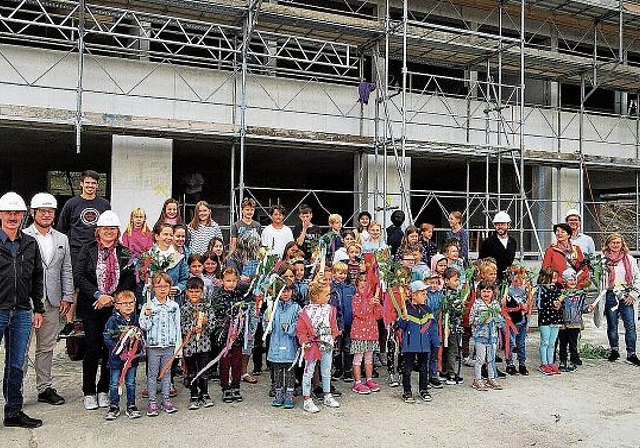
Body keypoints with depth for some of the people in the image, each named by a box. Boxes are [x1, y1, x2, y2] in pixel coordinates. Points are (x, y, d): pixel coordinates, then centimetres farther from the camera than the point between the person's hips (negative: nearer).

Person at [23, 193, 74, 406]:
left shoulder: (62, 239, 12)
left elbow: (66, 271, 13)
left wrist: (67, 298, 6)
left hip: (52, 302, 5)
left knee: (47, 347, 12)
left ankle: (45, 388, 21)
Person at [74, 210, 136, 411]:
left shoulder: (124, 253, 6)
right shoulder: (88, 250, 3)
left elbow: (130, 281, 1)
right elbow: (78, 276, -6)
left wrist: (112, 298, -11)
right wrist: (98, 295, -16)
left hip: (115, 308, 1)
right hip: (91, 307, -1)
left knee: (110, 349, 3)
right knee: (92, 348, -2)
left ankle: (104, 391, 18)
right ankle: (89, 393, 12)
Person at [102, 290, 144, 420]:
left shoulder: (136, 319, 2)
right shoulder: (113, 320, -10)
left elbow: (142, 335, 11)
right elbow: (107, 337, -13)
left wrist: (139, 348, -6)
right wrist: (118, 351, -19)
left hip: (132, 357, 3)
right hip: (116, 357, -3)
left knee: (131, 383, 11)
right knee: (115, 383, 7)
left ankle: (131, 406, 21)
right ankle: (114, 407, 19)